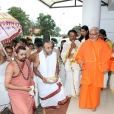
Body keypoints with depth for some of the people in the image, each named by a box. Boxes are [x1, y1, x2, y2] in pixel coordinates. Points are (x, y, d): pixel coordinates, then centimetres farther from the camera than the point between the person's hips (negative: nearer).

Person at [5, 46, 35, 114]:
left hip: (28, 91, 6)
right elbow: (7, 84, -21)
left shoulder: (27, 61, -5)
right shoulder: (11, 66, -24)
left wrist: (32, 84, 0)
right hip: (17, 93, -6)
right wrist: (22, 88, -23)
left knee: (30, 108, 21)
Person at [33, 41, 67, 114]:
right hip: (43, 80, -2)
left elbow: (57, 66, 1)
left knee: (58, 90, 0)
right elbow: (35, 69, -13)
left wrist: (56, 75, -15)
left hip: (53, 78, 3)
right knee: (44, 94, 13)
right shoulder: (39, 56, -20)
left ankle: (56, 103, 34)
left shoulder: (55, 54, -11)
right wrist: (42, 77, -24)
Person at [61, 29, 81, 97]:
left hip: (77, 64, 1)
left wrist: (75, 47, -13)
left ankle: (76, 92, 22)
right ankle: (69, 93, 21)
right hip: (69, 64, -1)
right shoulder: (66, 44, -2)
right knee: (69, 78, 3)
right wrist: (71, 48, -17)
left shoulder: (78, 43, 3)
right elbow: (64, 55, -9)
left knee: (76, 79, 2)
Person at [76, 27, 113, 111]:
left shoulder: (103, 44, 1)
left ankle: (94, 105, 30)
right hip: (87, 70, -1)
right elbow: (80, 55, 2)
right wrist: (81, 61, -15)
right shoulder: (85, 44, -2)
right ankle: (85, 103, 25)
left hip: (98, 70, 1)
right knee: (86, 87, 3)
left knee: (95, 87, 11)